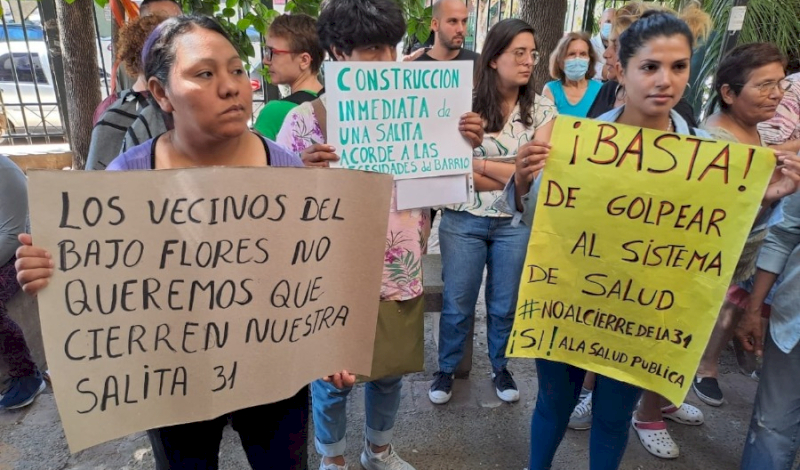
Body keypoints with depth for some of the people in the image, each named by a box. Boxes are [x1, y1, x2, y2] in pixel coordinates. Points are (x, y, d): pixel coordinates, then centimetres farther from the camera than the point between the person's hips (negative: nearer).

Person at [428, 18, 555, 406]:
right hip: (464, 221, -1)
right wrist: (514, 173, -14)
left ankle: (500, 368, 38)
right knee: (457, 303, 10)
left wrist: (479, 163, -13)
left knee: (505, 303, 15)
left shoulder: (542, 109, -1)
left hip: (516, 224, 2)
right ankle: (446, 369, 32)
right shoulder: (465, 103, -7)